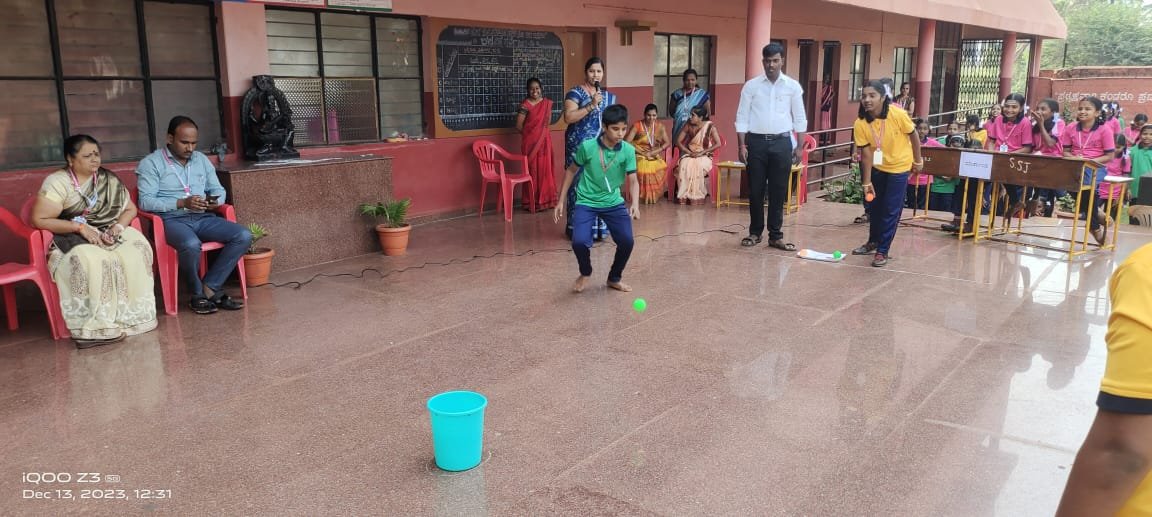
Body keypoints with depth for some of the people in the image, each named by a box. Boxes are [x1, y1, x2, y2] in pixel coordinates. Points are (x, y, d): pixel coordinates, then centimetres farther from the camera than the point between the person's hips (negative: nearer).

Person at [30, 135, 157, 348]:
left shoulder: (109, 180, 8)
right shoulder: (57, 182, -7)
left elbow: (130, 209, 12)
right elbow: (39, 219, -12)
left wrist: (118, 226, -10)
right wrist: (80, 227, -20)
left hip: (108, 233, 4)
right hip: (72, 238, -4)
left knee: (135, 252, -27)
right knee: (89, 261, -37)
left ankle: (131, 315, -22)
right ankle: (96, 325, -32)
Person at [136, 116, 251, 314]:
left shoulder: (202, 159, 17)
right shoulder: (151, 163, 0)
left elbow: (218, 190, 18)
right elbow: (145, 202, -10)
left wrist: (215, 201, -7)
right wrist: (182, 203, -21)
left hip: (203, 218, 6)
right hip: (171, 219, -5)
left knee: (244, 236, -19)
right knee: (191, 244, -39)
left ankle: (209, 288, -14)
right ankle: (196, 295, -12)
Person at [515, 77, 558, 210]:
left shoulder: (547, 103, 6)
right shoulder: (525, 104, -9)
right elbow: (519, 125, -10)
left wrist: (541, 131, 5)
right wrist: (530, 133, 2)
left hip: (544, 140, 5)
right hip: (530, 141, -5)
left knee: (545, 168, 8)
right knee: (532, 169, -1)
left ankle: (546, 199, 17)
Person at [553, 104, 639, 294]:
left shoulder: (628, 150, -11)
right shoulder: (587, 147, -15)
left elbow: (633, 180, -12)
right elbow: (571, 171, 0)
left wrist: (635, 203, -32)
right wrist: (562, 200, 2)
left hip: (613, 202, 2)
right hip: (586, 202, -2)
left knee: (627, 241, -9)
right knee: (579, 242, -20)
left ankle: (614, 278, 21)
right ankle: (585, 273, 14)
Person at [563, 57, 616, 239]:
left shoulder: (608, 96, 13)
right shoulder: (575, 93, -5)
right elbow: (568, 117, -18)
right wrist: (591, 105, -22)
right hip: (580, 148, -5)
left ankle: (599, 228, 14)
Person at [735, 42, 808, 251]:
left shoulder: (793, 86, 3)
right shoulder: (751, 86, 0)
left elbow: (800, 118, 7)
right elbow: (742, 117, 1)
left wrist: (799, 146, 2)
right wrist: (742, 145, -6)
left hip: (782, 142, 0)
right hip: (756, 141, 0)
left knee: (778, 191, 4)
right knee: (755, 190, 5)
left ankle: (776, 236, 12)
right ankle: (755, 232, 19)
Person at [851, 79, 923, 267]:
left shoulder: (898, 114, -27)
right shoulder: (860, 123, -20)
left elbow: (913, 135, -10)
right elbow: (866, 153, -14)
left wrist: (918, 160, 0)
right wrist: (866, 182, -14)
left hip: (899, 167, -3)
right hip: (877, 167, 4)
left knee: (891, 211, -3)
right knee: (875, 206, 16)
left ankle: (882, 251, 6)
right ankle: (873, 242, 35)